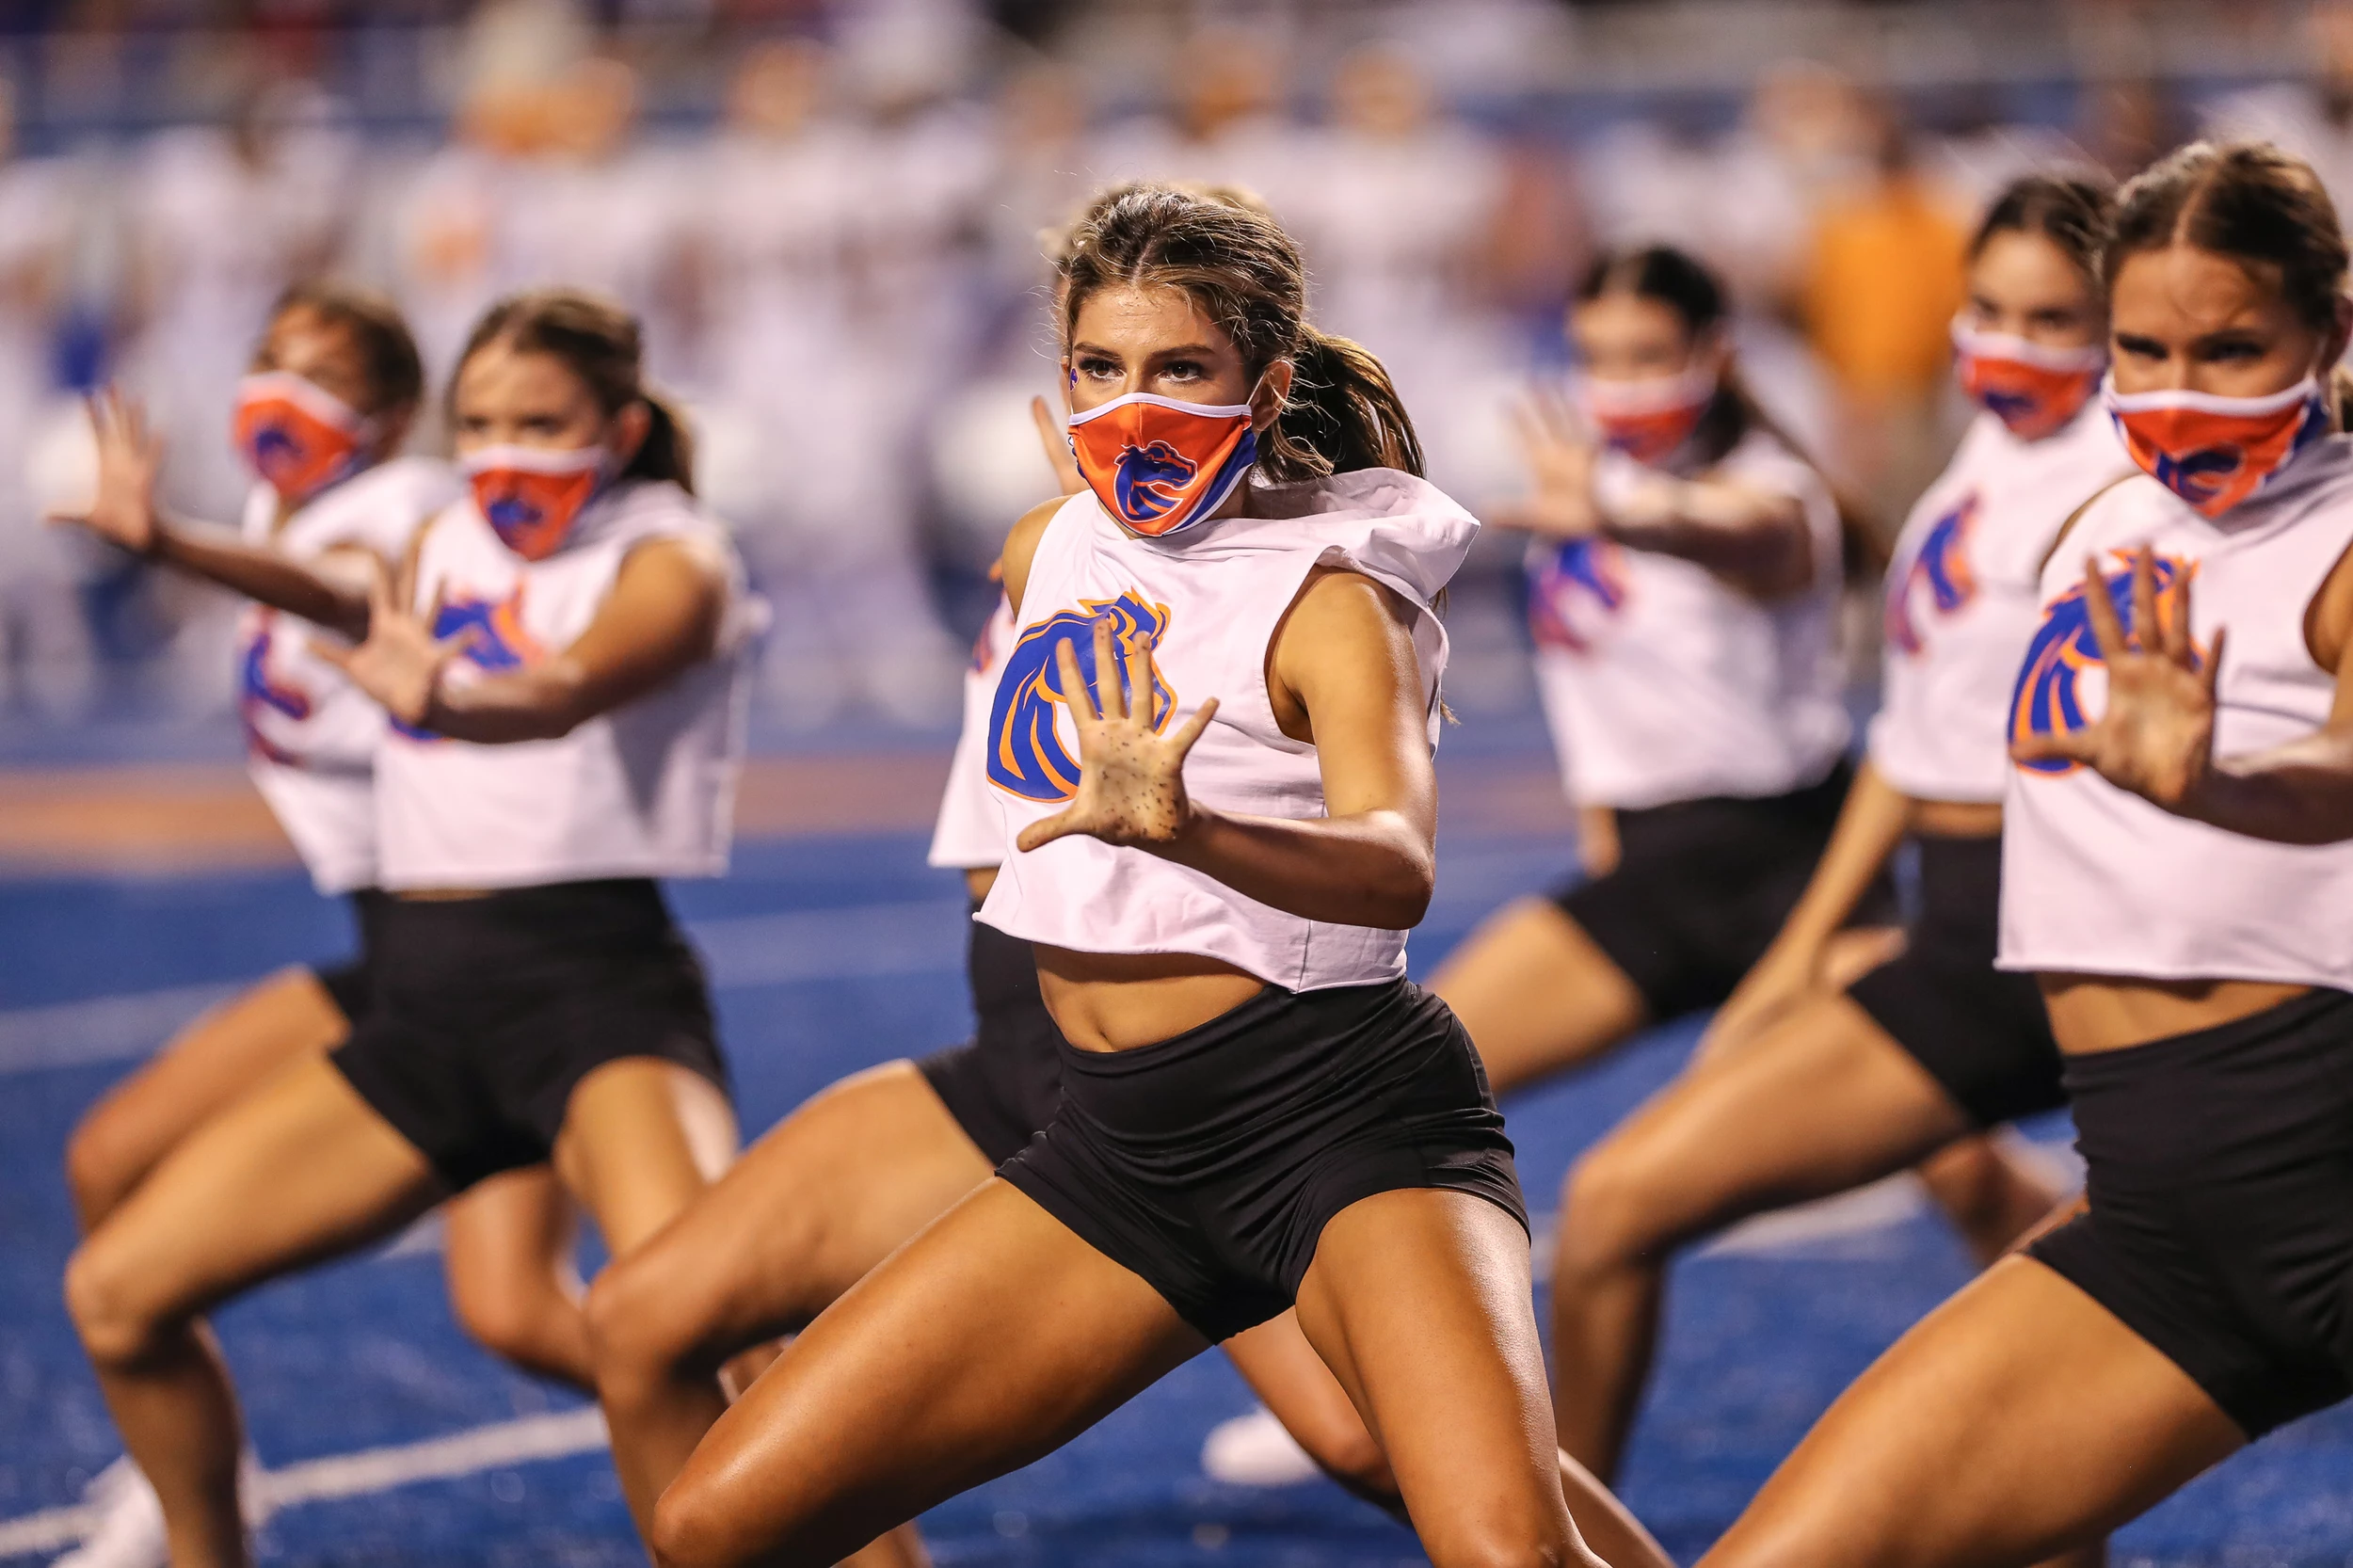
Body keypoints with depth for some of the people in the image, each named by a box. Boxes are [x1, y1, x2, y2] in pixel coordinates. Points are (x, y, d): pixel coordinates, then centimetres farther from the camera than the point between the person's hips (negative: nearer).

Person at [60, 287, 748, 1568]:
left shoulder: (670, 555, -6)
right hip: (423, 1002, 7)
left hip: (597, 987, -7)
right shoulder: (446, 547, 13)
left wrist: (447, 698, -49)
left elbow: (572, 687, -24)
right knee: (119, 1290, 3)